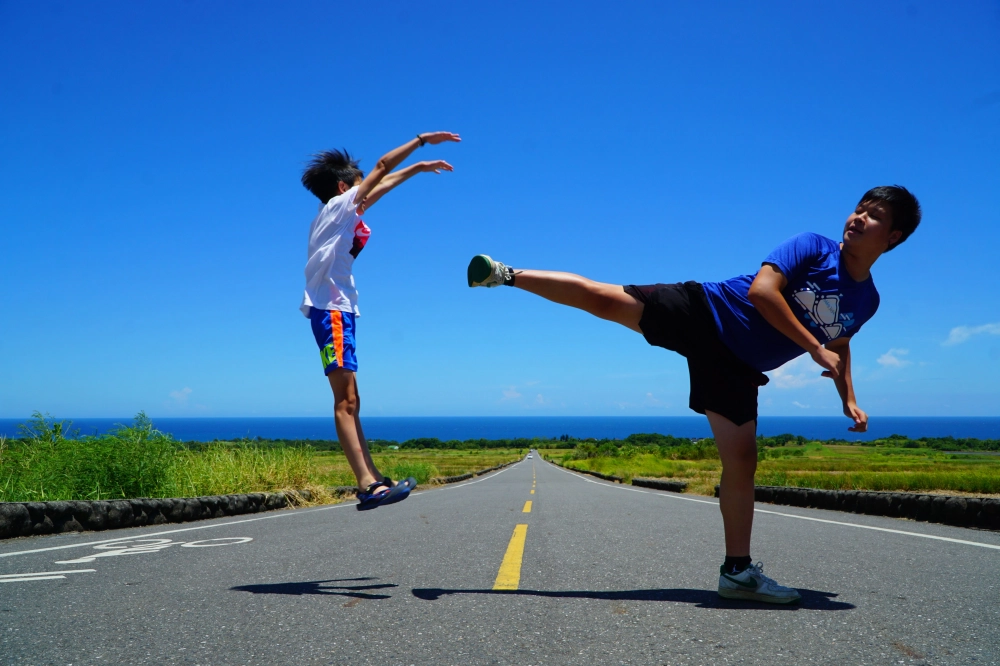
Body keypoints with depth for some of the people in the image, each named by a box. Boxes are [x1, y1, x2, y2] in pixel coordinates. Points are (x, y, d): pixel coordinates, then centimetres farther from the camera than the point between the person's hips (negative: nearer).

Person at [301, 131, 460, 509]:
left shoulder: (344, 213, 21)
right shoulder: (338, 205, -1)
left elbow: (382, 186, 32)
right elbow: (382, 167, 1)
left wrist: (419, 168, 38)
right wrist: (422, 140, 8)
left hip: (339, 310, 10)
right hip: (330, 309, -10)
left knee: (349, 401, 6)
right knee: (346, 400, -16)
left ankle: (372, 479, 8)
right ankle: (367, 485, -21)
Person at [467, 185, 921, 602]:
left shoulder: (866, 300, 8)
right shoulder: (812, 247, -9)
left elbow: (839, 342, 28)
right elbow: (760, 289, -23)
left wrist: (849, 399, 14)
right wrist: (814, 347, -23)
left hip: (737, 367, 4)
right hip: (704, 314, -4)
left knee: (742, 459, -1)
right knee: (601, 298, -15)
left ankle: (738, 571, 8)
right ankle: (507, 275, 3)